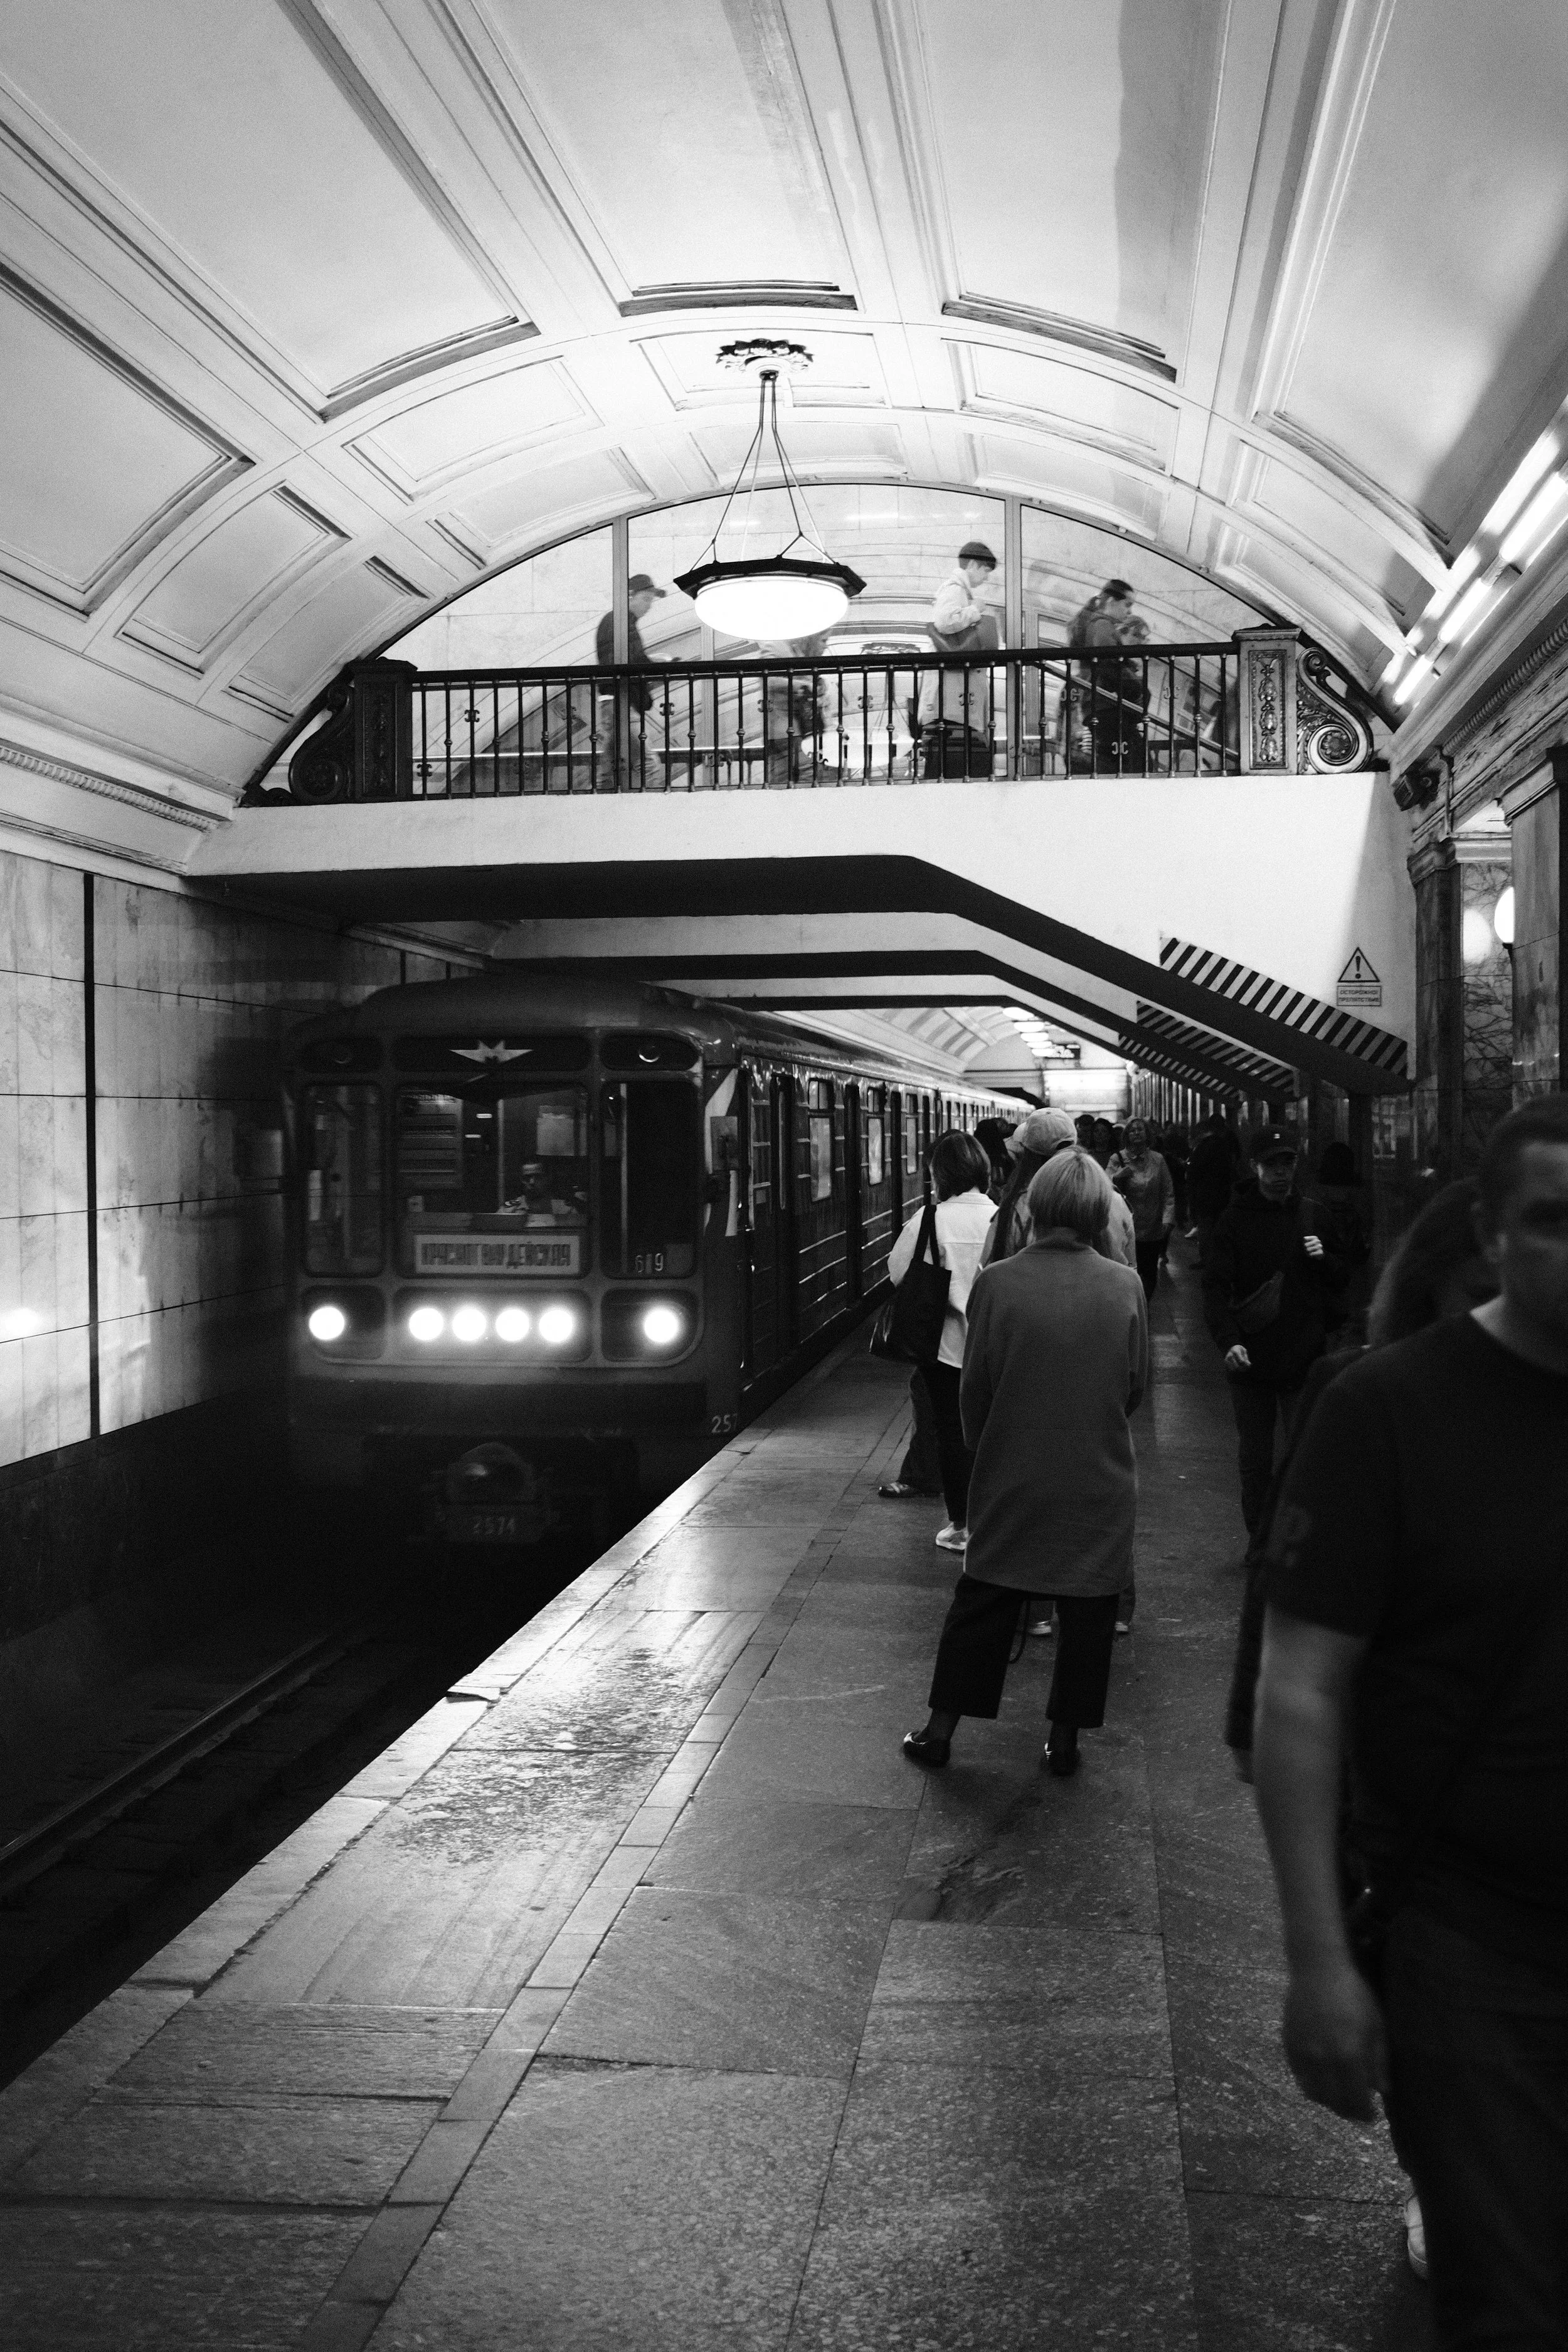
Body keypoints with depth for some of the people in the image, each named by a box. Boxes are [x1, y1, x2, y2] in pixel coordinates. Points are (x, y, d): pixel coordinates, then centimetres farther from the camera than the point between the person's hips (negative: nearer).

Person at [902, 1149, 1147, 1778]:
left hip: (1010, 1476, 0)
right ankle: (1064, 1737, 21)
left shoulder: (996, 1283, -12)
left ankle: (940, 1729, 20)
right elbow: (1137, 1383, 1)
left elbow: (974, 1386, -4)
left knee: (982, 1602, 12)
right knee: (1086, 1612, 13)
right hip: (1099, 1479, 0)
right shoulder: (1125, 1287, -9)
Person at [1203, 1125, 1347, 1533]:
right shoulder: (1234, 1220, -1)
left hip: (1305, 1360, 1)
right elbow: (1216, 1287, -8)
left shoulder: (1314, 1217, 8)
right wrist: (1228, 1340, -22)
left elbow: (1343, 1283, 14)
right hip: (1251, 1361, -1)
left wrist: (1323, 1259, -8)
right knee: (1254, 1459, 10)